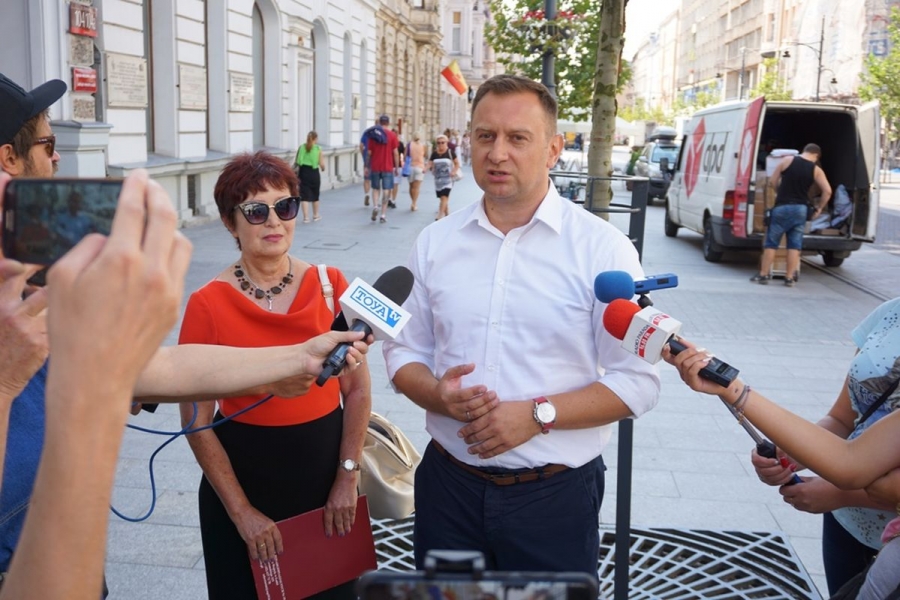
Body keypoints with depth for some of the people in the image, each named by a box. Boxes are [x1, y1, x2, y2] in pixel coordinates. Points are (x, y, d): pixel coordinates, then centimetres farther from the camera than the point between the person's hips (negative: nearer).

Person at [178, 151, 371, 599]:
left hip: (324, 478, 2)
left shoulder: (330, 285, -5)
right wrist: (241, 511, -8)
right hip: (243, 478, -2)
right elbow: (197, 422, -8)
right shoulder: (207, 305, -11)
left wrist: (348, 478, -4)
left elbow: (357, 390, 0)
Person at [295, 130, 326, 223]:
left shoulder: (301, 147, 0)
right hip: (314, 173, 0)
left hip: (303, 173, 1)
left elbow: (296, 162, 1)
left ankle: (306, 217, -6)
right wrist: (323, 168, 15)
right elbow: (322, 164, -7)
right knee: (315, 195, 17)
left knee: (304, 196, 2)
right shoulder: (318, 149, -5)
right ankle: (315, 215, 30)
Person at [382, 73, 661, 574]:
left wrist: (539, 414, -20)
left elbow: (637, 381, -8)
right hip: (448, 486, 3)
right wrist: (437, 394, -13)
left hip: (554, 495, -3)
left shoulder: (602, 248, -8)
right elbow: (404, 352, 8)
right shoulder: (435, 242, 3)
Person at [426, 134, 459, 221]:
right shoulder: (434, 154, 5)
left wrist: (454, 171, -14)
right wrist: (425, 169, -22)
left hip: (447, 178, -4)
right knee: (442, 198, 10)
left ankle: (439, 216, -16)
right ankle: (447, 214, 23)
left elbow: (457, 164, 3)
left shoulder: (450, 152, -4)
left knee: (444, 197, -15)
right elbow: (430, 164, -2)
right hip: (438, 179, 4)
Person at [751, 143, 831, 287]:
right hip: (800, 209, 1)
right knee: (794, 245, 7)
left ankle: (763, 275, 7)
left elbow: (773, 181, 5)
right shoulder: (816, 170, 3)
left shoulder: (787, 160, 0)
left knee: (771, 242, 6)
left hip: (782, 207, -1)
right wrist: (819, 207, 11)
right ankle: (789, 278, 8)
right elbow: (827, 191, -3)